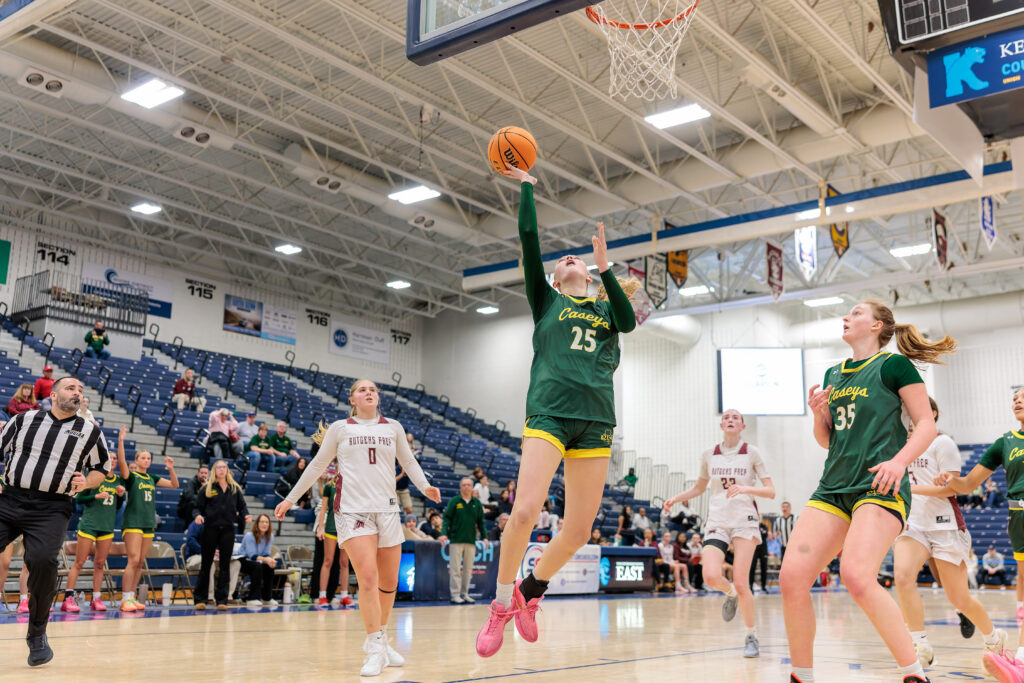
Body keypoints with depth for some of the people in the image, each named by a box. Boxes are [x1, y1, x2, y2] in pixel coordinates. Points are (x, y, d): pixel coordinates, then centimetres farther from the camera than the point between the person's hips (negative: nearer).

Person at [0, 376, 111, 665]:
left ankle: (37, 634, -4)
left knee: (43, 561, -24)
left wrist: (85, 483, -3)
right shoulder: (24, 419, 12)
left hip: (51, 509, -2)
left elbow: (102, 468, 17)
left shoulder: (90, 431, 9)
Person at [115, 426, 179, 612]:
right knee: (133, 560, -14)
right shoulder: (130, 476, -1)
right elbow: (121, 462, -20)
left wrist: (170, 469, 1)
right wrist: (121, 441, -29)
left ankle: (131, 597, 12)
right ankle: (125, 599, -13)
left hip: (149, 523, 6)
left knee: (140, 563, 6)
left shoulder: (152, 478, 15)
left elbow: (174, 485, 17)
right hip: (132, 522, -6)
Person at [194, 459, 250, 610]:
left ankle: (222, 599, 7)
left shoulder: (235, 489, 11)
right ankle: (200, 599, 10)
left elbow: (242, 506, 11)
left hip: (228, 530, 2)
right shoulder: (207, 488, 5)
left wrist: (246, 515, -9)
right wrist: (198, 515, -17)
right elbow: (198, 506, 4)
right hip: (210, 528, -2)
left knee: (225, 565, 2)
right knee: (206, 564, 3)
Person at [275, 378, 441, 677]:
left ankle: (380, 640, 27)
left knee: (389, 582, 6)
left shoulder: (393, 428, 12)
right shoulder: (340, 428, 6)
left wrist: (425, 487, -1)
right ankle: (375, 650, -9)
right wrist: (291, 499, 13)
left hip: (387, 510, 3)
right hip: (353, 509, -3)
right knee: (368, 577, -16)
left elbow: (408, 461, 17)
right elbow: (317, 465, 12)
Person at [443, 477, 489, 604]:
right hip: (456, 540, -3)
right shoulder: (454, 501, 0)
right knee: (455, 569, -3)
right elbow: (447, 518, -2)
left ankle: (465, 594, 15)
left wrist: (484, 537, 5)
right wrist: (444, 533, -14)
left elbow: (481, 521, 12)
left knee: (468, 569, 7)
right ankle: (455, 594, 2)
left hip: (471, 541, 3)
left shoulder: (477, 503, 9)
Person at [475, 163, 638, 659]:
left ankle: (531, 591, 25)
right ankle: (502, 603, 1)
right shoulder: (546, 299, 16)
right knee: (525, 510, -20)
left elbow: (629, 321, -2)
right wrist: (527, 186, 11)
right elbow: (529, 238, 6)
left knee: (579, 529, 1)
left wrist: (605, 268, -7)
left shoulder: (606, 308, 22)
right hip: (549, 411, -3)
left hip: (596, 421, 3)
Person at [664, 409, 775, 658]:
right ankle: (730, 593, 17)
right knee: (711, 577, -20)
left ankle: (752, 636, 11)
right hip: (716, 522, 2)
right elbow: (699, 487, 23)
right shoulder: (709, 455, 9)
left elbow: (771, 491, -2)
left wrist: (746, 488, -19)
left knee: (741, 583, -11)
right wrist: (676, 498, 8)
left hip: (744, 521, -2)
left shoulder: (751, 453, 1)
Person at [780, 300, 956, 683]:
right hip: (833, 489, 6)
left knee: (856, 575, -28)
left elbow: (926, 426, -2)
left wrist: (899, 461, -18)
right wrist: (818, 413, 4)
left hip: (880, 487, -6)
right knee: (792, 576, -9)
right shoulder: (833, 374, 20)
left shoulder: (894, 364, 2)